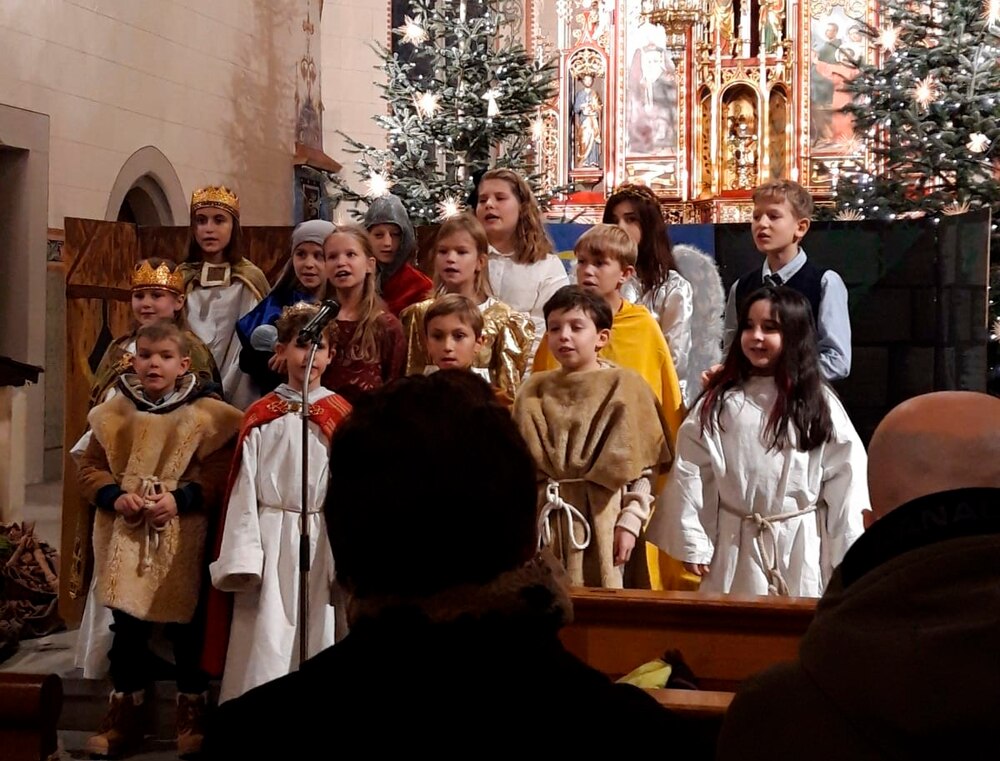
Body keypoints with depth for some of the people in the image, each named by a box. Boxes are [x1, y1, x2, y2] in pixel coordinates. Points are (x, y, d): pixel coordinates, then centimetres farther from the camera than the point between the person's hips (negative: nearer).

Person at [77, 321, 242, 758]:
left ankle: (192, 716, 21)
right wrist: (116, 497, -12)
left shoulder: (206, 415, -4)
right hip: (126, 540, 3)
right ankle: (124, 715, 22)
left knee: (185, 624, 6)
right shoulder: (114, 414, 6)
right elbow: (89, 468, 6)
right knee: (127, 624, 10)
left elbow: (219, 476, -9)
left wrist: (178, 499, -22)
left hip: (182, 540, -2)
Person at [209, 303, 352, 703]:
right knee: (264, 649, 0)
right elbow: (245, 489, 2)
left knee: (317, 636, 4)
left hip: (322, 545, 0)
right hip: (270, 543, 0)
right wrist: (242, 559, -6)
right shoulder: (260, 417, 4)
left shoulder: (340, 417, 2)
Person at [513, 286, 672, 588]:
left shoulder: (625, 386, -1)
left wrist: (630, 521, -9)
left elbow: (646, 465, -4)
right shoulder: (533, 392, 10)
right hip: (548, 524, 3)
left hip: (604, 522, -3)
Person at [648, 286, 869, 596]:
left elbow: (845, 480, -2)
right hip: (735, 546, 1)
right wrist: (692, 543, -4)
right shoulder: (719, 403, 1)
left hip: (801, 547, -1)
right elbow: (691, 472, 0)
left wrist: (846, 559, -4)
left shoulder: (819, 403, -1)